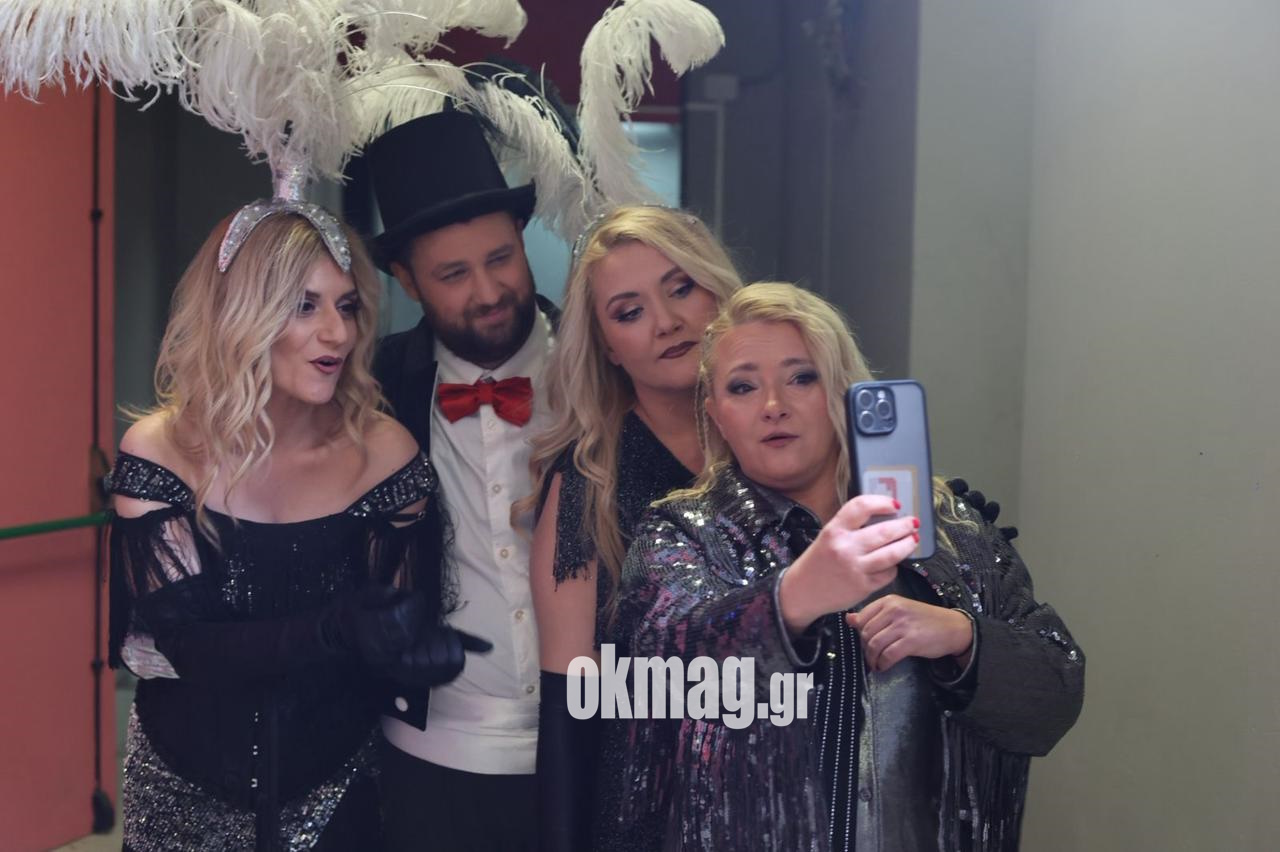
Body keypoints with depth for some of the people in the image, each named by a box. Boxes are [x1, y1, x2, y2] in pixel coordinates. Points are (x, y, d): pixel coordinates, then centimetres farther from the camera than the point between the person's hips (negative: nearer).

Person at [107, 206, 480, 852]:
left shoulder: (383, 452, -14)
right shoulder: (159, 453, -16)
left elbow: (406, 628, -8)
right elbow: (182, 644, -20)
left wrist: (415, 648, -32)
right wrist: (339, 630, -37)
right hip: (185, 791, 0)